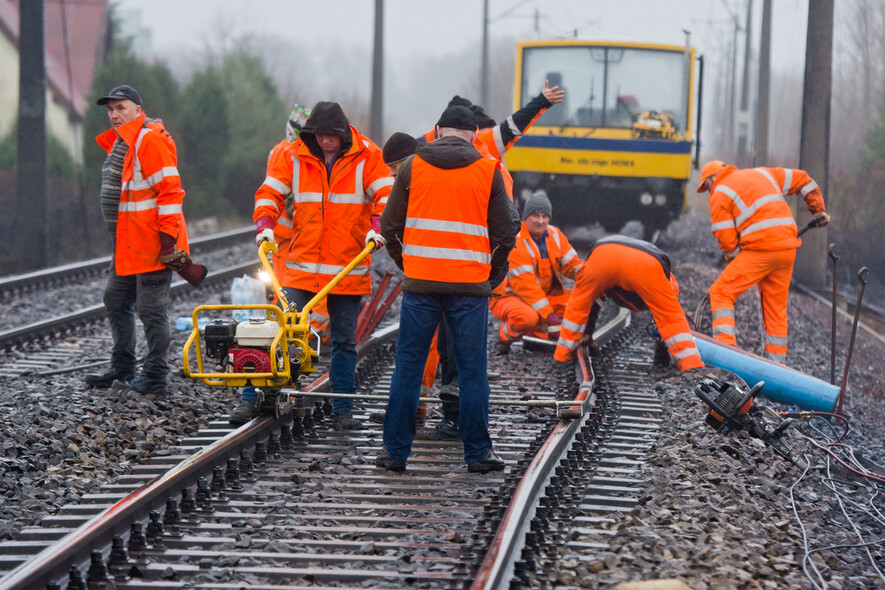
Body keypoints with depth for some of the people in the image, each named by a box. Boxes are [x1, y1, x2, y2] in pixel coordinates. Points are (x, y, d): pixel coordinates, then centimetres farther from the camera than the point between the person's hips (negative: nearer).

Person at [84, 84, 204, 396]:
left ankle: (155, 378, -2)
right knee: (116, 301, 18)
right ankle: (122, 368, 28)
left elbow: (170, 191, -20)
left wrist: (168, 240, -22)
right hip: (126, 244, 11)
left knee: (151, 309, -7)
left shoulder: (150, 141, -15)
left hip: (152, 245, -11)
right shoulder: (119, 143, 17)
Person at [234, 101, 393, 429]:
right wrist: (265, 224, -9)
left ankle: (342, 408, 14)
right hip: (302, 264, 0)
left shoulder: (366, 157, -1)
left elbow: (386, 195, -5)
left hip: (349, 266, 0)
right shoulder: (295, 157, 4)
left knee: (345, 340, 7)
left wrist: (377, 227, -22)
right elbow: (270, 192, 8)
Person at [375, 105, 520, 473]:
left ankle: (395, 450, 8)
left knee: (408, 367, 6)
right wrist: (493, 273, 18)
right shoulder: (488, 171, 2)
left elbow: (390, 225, 7)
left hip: (420, 281, 1)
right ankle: (477, 452, 8)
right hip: (470, 284, -1)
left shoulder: (413, 166, 4)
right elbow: (506, 231, 3)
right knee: (472, 371, 5)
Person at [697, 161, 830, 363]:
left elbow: (726, 240, -2)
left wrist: (735, 260, 15)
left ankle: (724, 344, -16)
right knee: (776, 309, 15)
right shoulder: (762, 174, 23)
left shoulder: (720, 195, 4)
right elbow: (801, 179, 25)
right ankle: (777, 364, 18)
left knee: (720, 293, 1)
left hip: (760, 250, -7)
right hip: (788, 247, 7)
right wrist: (818, 210, 30)